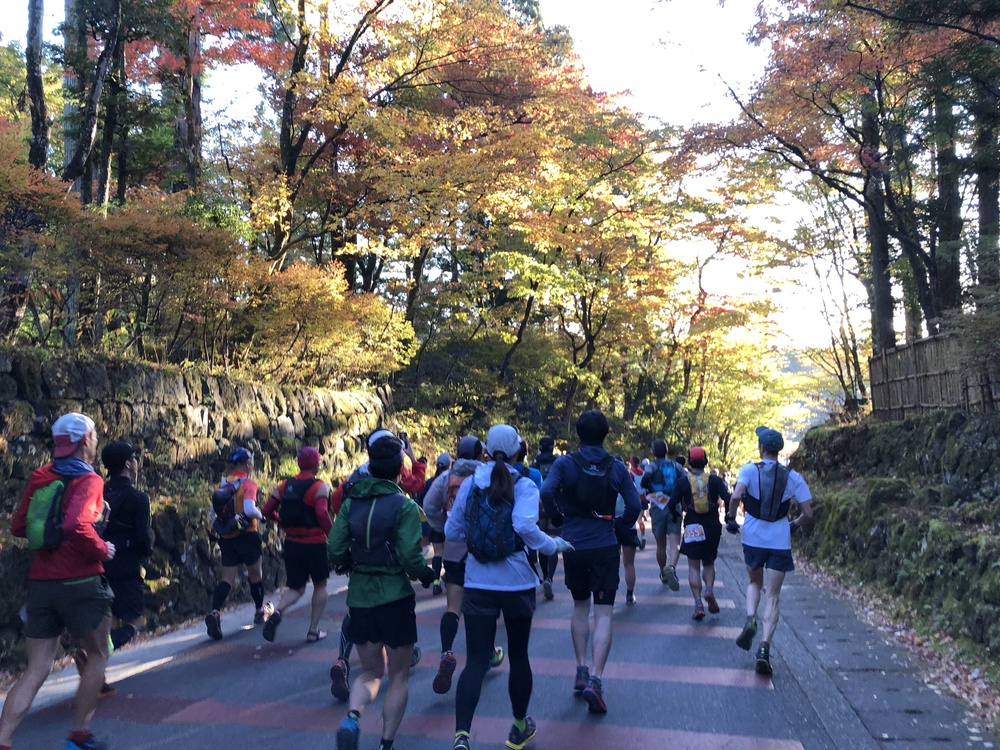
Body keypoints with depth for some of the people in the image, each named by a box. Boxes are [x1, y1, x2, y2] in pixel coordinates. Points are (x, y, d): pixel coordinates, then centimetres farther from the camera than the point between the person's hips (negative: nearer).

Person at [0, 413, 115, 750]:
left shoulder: (39, 477, 8)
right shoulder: (88, 480, -13)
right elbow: (77, 525, -29)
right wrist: (102, 549, -14)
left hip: (40, 582, 6)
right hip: (80, 582, -6)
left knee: (36, 670, 10)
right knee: (97, 656, 15)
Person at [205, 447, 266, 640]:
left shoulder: (222, 484, 6)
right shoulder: (248, 483, -13)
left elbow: (213, 513, 10)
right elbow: (249, 509, -27)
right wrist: (261, 515, -8)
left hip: (227, 538, 5)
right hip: (247, 537, -4)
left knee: (227, 579, 4)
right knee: (255, 575, 16)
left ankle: (215, 612, -19)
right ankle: (259, 613, 31)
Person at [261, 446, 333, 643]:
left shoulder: (285, 485, 5)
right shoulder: (320, 487, -12)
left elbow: (267, 511, 3)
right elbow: (322, 514, -27)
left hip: (291, 544, 4)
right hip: (315, 544, -4)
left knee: (295, 588, 15)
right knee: (320, 585, 18)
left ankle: (277, 613, -14)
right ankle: (313, 631, 19)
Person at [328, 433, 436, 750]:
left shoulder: (351, 502, 0)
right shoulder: (404, 505, -12)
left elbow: (334, 552, -3)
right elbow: (411, 557, -18)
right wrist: (427, 574, 2)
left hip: (359, 597, 4)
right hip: (395, 599, -4)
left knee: (371, 671, 20)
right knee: (398, 677, 14)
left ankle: (352, 718, -6)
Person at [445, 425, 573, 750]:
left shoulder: (469, 484, 1)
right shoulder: (524, 486, -8)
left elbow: (452, 532, 5)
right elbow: (526, 527, -24)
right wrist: (553, 545, -8)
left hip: (478, 583, 1)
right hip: (516, 583, -1)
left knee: (476, 660, 1)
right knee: (518, 654, 17)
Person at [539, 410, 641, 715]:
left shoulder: (565, 463, -3)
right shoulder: (617, 467, 0)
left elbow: (546, 492, -17)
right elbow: (634, 506, -4)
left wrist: (558, 516, 0)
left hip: (573, 545, 1)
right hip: (605, 547, -1)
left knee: (580, 606, 19)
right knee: (603, 614, 0)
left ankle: (581, 670, 19)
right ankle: (595, 679, -12)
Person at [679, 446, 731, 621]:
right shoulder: (714, 480, -1)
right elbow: (728, 499, -12)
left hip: (692, 528, -1)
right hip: (713, 527, 2)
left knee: (694, 567, 5)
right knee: (709, 564, 18)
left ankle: (698, 604, -5)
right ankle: (709, 589, -8)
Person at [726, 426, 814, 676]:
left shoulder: (749, 470, -7)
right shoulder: (792, 477, -1)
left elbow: (736, 497, -23)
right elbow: (808, 515, -1)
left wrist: (731, 519, -5)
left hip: (753, 538, 0)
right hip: (780, 542, 0)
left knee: (755, 582, 25)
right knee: (773, 596, 6)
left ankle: (750, 620, 0)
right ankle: (764, 648, -7)